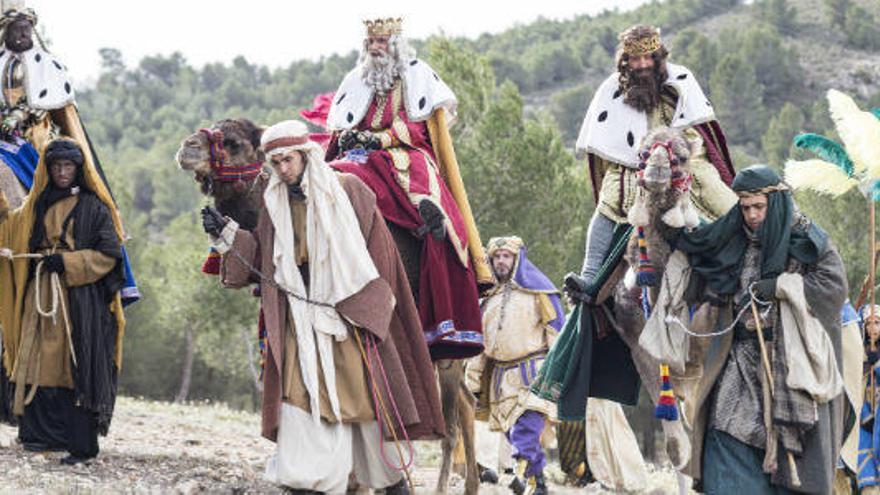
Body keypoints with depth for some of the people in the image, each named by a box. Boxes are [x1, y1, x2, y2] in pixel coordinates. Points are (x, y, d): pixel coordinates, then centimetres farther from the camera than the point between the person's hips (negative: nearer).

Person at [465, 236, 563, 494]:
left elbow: (556, 334, 0)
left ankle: (523, 471, -34)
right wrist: (474, 381, 14)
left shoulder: (537, 292, 3)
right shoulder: (489, 299, 19)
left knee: (528, 424, -22)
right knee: (512, 431, 3)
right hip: (501, 376, 6)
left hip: (533, 372, -6)